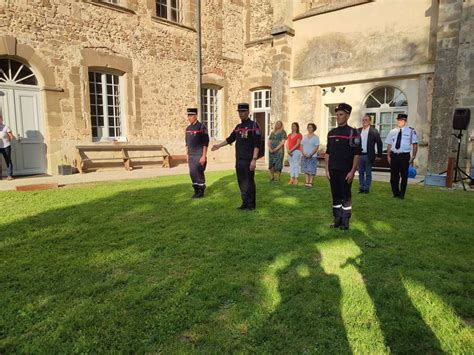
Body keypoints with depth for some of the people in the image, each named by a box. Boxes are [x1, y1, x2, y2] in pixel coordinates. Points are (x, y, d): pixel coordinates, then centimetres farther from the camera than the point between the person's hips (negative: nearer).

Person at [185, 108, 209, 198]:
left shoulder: (202, 127, -10)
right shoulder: (188, 128, 11)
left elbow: (205, 143, -14)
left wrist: (203, 156, -17)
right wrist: (188, 155, 15)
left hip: (199, 155, -7)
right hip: (191, 156, 7)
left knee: (199, 173, -3)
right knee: (192, 173, 8)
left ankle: (201, 192, 10)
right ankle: (196, 191, 20)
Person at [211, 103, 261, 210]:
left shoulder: (254, 125, -9)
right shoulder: (238, 127, 13)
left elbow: (257, 144, -15)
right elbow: (231, 139, 26)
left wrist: (254, 160, -21)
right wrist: (219, 145, 23)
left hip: (248, 161, -7)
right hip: (239, 160, 7)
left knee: (249, 182, 1)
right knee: (241, 182, 12)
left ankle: (251, 204, 12)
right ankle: (245, 203, 23)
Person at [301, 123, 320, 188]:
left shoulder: (316, 137, -1)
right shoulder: (304, 137, 12)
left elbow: (316, 147, -7)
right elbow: (301, 146, 9)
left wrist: (310, 154, -17)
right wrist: (304, 153, -7)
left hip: (313, 156, -4)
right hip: (305, 156, 4)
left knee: (312, 170, -6)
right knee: (306, 170, 4)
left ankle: (310, 182, -2)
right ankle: (306, 182, 8)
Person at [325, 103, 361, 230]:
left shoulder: (352, 132, -6)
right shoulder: (331, 133, 9)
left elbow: (357, 154, -9)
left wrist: (352, 171, -14)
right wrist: (327, 169, 6)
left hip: (346, 171, -4)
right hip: (333, 171, 4)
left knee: (346, 196, 4)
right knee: (335, 196, 10)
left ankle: (345, 221, 14)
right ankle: (337, 219, 21)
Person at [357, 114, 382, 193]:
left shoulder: (374, 131, -5)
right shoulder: (358, 130, 6)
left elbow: (379, 143, -2)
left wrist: (379, 155, -3)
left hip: (368, 156, -3)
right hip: (359, 155, 3)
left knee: (368, 173, 6)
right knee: (361, 173, 11)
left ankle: (366, 188, 14)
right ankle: (361, 188, 20)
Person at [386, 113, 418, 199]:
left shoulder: (411, 131, -1)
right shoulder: (392, 132, 8)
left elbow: (415, 144, -1)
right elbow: (389, 144, 10)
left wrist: (413, 156, -8)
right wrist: (388, 156, 3)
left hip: (405, 156, -2)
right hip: (394, 155, 3)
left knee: (404, 176, 6)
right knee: (394, 176, 6)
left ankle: (402, 194, 19)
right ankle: (395, 193, 20)